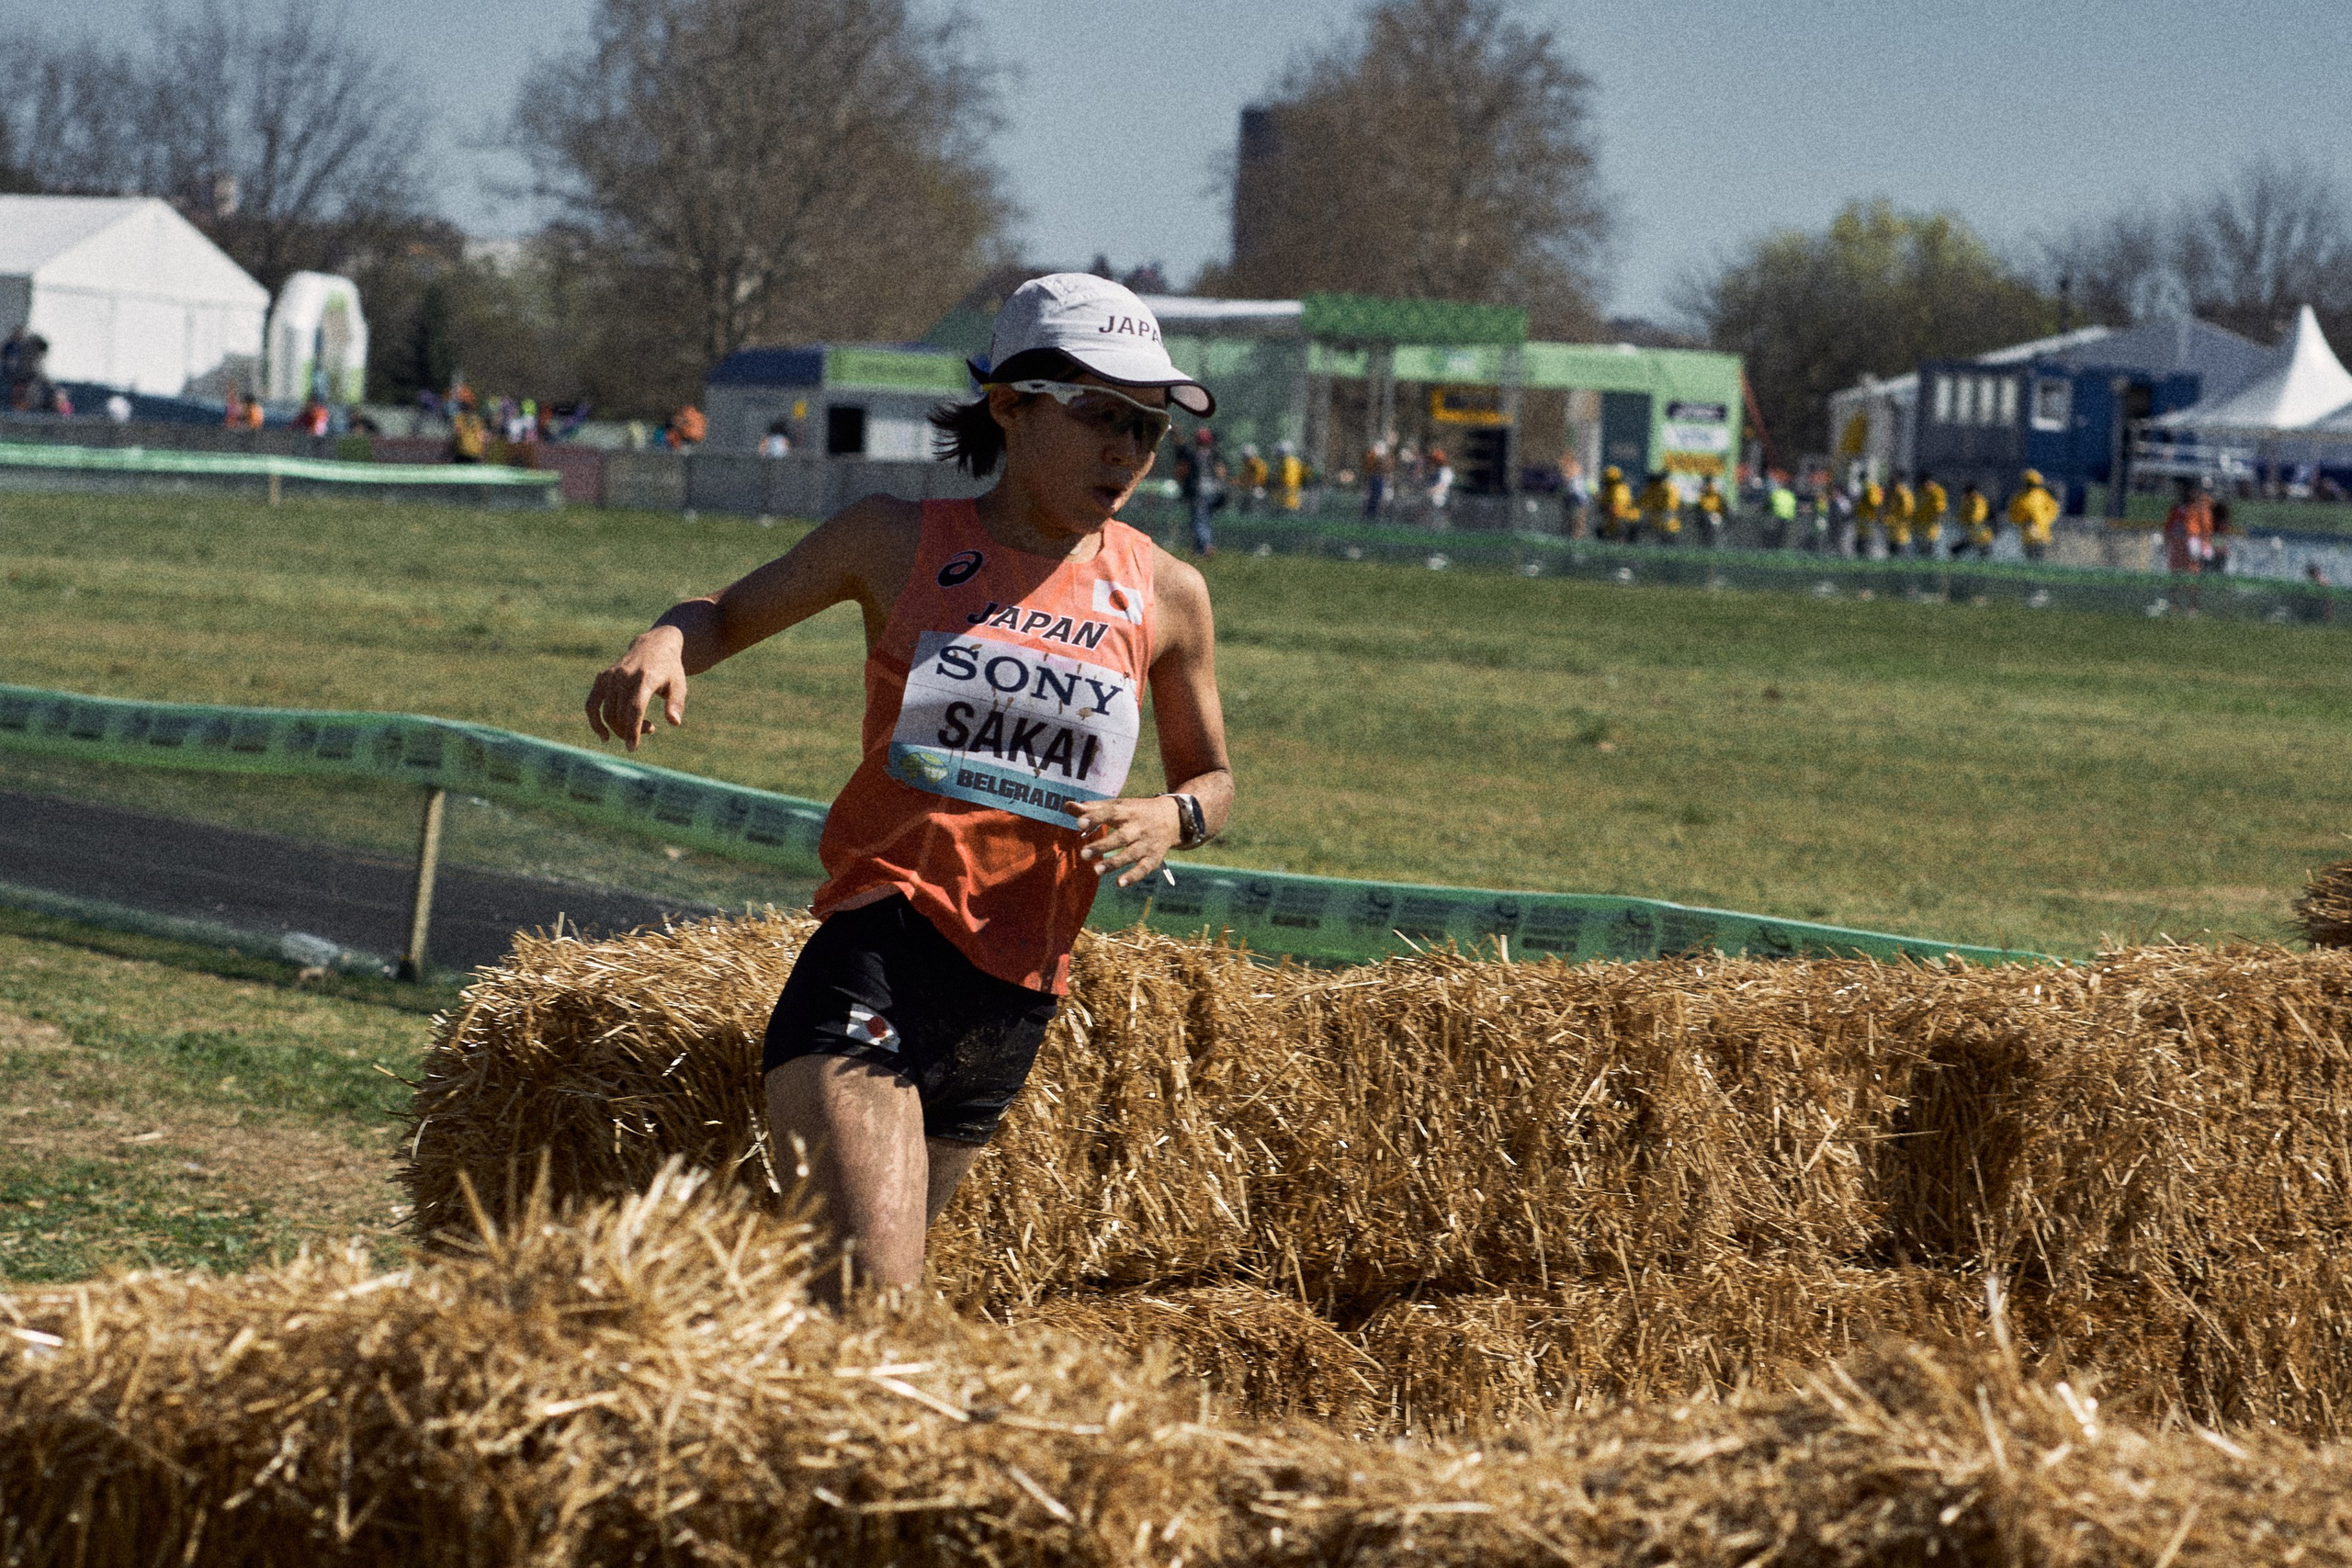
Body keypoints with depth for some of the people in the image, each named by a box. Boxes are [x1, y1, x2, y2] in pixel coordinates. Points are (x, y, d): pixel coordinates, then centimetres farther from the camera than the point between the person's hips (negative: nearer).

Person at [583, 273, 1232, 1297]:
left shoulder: (1165, 594, 11)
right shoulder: (898, 542, 5)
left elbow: (1213, 777, 24)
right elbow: (728, 614, 18)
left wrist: (1174, 817, -1)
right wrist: (663, 642, -6)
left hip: (1018, 989, 4)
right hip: (875, 951, -4)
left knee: (867, 1278, 12)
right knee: (871, 1300, -21)